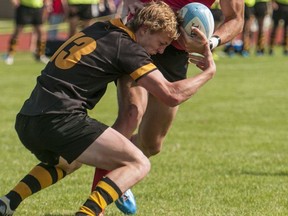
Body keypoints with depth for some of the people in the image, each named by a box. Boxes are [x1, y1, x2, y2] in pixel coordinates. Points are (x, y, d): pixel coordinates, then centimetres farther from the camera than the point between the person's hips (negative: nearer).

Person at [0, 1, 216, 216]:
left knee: (67, 162, 39)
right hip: (60, 120, -9)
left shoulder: (100, 29, 20)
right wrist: (208, 72, 6)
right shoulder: (127, 48, -5)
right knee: (138, 164, -5)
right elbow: (172, 95, -9)